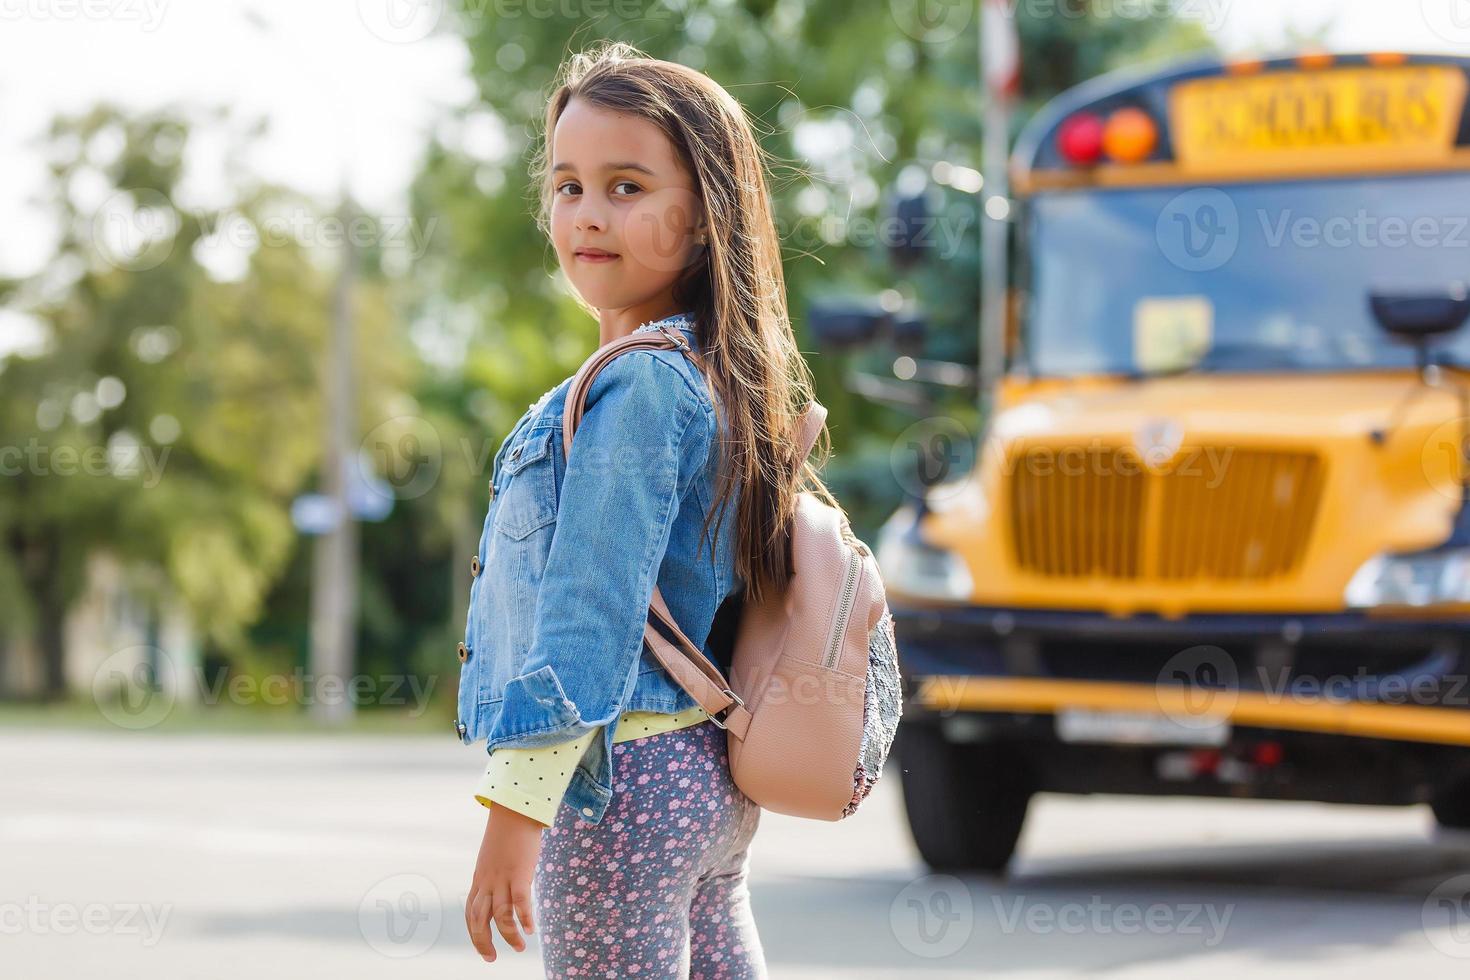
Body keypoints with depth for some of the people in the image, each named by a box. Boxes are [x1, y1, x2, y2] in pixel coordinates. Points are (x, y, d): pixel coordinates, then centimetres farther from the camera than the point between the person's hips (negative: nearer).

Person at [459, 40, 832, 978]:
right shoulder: (719, 377, 13)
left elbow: (592, 614, -21)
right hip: (714, 776, 10)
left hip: (624, 781, -10)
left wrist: (515, 812, -21)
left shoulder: (638, 385, -16)